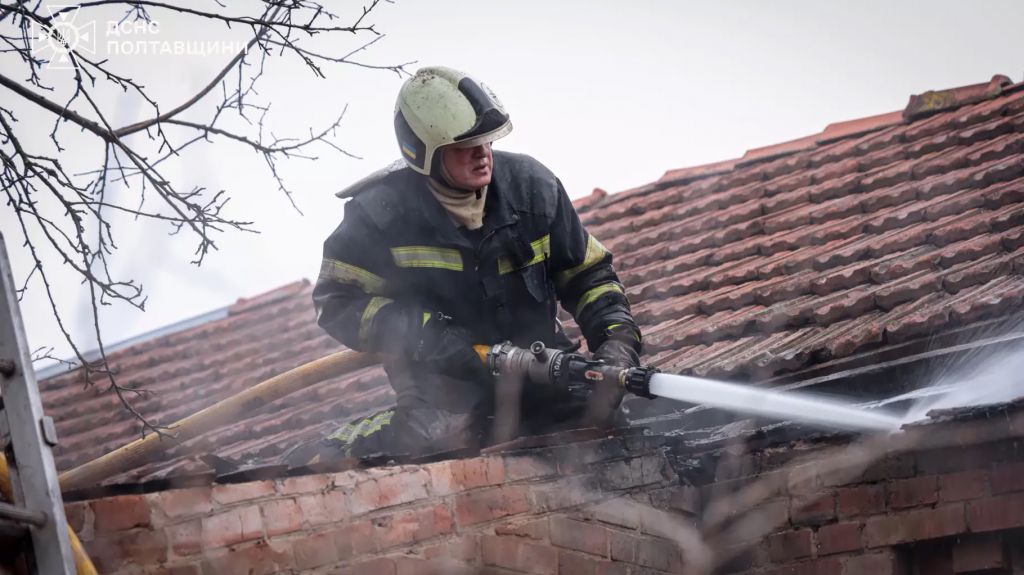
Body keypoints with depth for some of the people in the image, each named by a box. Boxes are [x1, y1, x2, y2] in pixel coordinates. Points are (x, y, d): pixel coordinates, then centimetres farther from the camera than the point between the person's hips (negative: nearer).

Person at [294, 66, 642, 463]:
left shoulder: (530, 184, -3)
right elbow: (338, 302, -9)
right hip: (446, 382, -4)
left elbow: (588, 274, 7)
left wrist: (617, 337, -10)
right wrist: (428, 336, -22)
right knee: (441, 436, -32)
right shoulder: (383, 211, -12)